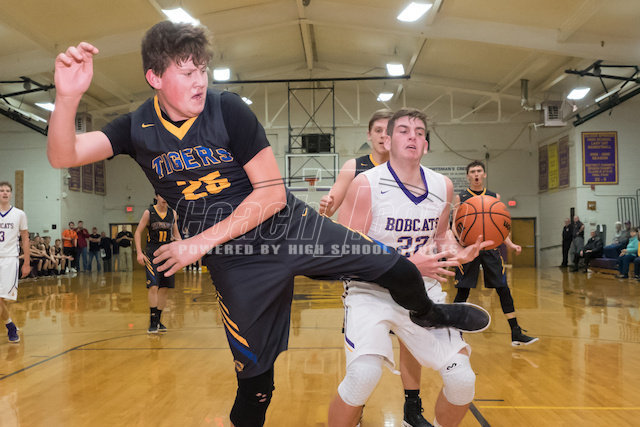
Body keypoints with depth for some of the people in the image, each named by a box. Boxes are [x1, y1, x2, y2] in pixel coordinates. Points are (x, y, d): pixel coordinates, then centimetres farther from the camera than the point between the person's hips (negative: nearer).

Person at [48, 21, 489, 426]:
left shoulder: (229, 109, -15)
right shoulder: (138, 128, -5)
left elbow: (273, 194, -16)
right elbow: (63, 156, -16)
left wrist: (202, 242, -17)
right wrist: (68, 96, -36)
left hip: (290, 227, 0)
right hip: (237, 262, 1)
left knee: (399, 270, -3)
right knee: (254, 374, 7)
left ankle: (428, 313, 32)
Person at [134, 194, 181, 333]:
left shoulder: (173, 213, 5)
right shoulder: (149, 212, -6)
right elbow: (138, 232, -3)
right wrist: (139, 253, -12)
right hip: (152, 253, -4)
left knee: (164, 288, 6)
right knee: (154, 287, -13)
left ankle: (157, 321, 18)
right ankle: (153, 322, -3)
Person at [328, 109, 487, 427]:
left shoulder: (442, 186, 3)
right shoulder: (366, 184, -14)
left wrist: (459, 252, -2)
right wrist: (409, 266, -26)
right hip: (372, 291, -5)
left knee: (463, 379, -4)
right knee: (363, 375, -27)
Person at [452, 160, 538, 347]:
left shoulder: (494, 197, 11)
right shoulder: (460, 198, 3)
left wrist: (510, 244, -1)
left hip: (490, 247, 3)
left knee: (503, 289, -1)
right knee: (462, 292, 0)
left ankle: (516, 333, 6)